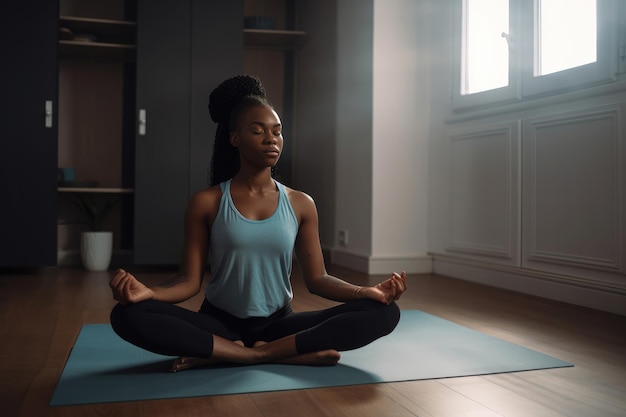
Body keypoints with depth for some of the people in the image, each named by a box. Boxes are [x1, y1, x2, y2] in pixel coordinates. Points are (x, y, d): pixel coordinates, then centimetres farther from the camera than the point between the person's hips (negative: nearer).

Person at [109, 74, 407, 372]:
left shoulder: (301, 204, 3)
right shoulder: (206, 203, -1)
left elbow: (317, 278, 2)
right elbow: (189, 280, -5)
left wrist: (367, 291, -16)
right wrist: (146, 292, -26)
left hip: (278, 323, 2)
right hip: (219, 323, -1)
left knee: (383, 313, -20)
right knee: (128, 315, -29)